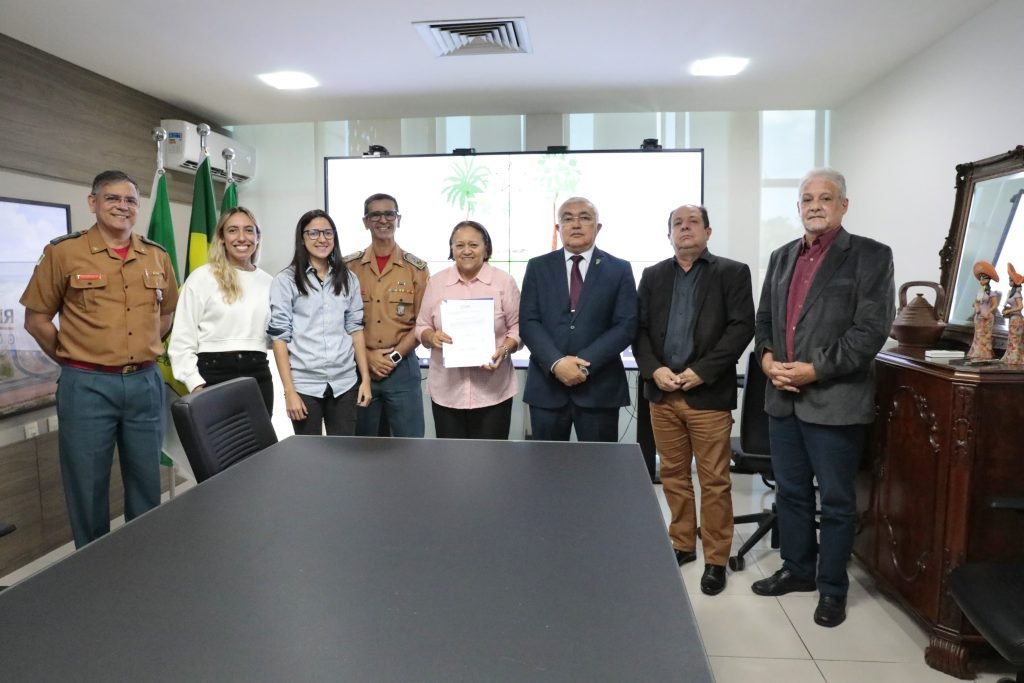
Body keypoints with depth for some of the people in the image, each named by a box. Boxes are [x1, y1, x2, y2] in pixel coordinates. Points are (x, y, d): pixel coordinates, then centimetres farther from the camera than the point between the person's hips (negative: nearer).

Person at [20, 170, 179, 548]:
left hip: (145, 383, 4)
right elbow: (36, 319, 0)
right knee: (88, 487, 8)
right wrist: (74, 360, 1)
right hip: (87, 386, -3)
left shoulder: (157, 256, 6)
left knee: (147, 482, 14)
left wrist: (141, 353, 11)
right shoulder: (63, 251, -5)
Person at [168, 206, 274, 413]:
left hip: (258, 375, 4)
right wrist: (196, 385, -12)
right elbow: (181, 342, -3)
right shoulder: (202, 277, -1)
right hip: (215, 374, -4)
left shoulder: (267, 281, 11)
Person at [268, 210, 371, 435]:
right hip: (305, 384, -3)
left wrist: (365, 378, 4)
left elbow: (355, 329, 10)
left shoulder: (347, 279, 9)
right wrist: (289, 391, -10)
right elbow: (279, 337, -5)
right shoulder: (285, 281, -3)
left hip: (344, 382, 3)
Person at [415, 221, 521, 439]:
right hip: (446, 390, 2)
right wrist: (432, 336, -13)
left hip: (493, 391, -2)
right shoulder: (436, 282, 6)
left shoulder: (504, 281, 0)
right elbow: (421, 327, 10)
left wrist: (504, 350, -18)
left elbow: (517, 327, 1)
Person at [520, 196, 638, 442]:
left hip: (600, 387, -1)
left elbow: (626, 326, -4)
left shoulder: (619, 269, 4)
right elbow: (528, 322, -1)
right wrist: (556, 363, -15)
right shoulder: (538, 267, 7)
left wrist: (586, 363, -15)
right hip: (547, 386, 1)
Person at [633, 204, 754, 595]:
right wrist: (654, 370, -9)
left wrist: (701, 371, -15)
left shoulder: (732, 273, 3)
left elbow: (742, 327, -7)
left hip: (709, 393, -3)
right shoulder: (652, 276, 13)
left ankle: (716, 559, 16)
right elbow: (638, 328, 8)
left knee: (714, 481, 2)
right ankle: (682, 545, 27)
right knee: (673, 475, 12)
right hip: (662, 392, 4)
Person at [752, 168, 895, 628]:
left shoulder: (871, 256, -5)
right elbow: (763, 319, 15)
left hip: (835, 399, -5)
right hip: (783, 397, 6)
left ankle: (833, 587, 24)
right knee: (790, 492, 16)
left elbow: (871, 330, -13)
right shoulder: (782, 257, 13)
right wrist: (767, 358, -4)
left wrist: (814, 370, -18)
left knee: (836, 499, 7)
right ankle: (797, 569, 33)